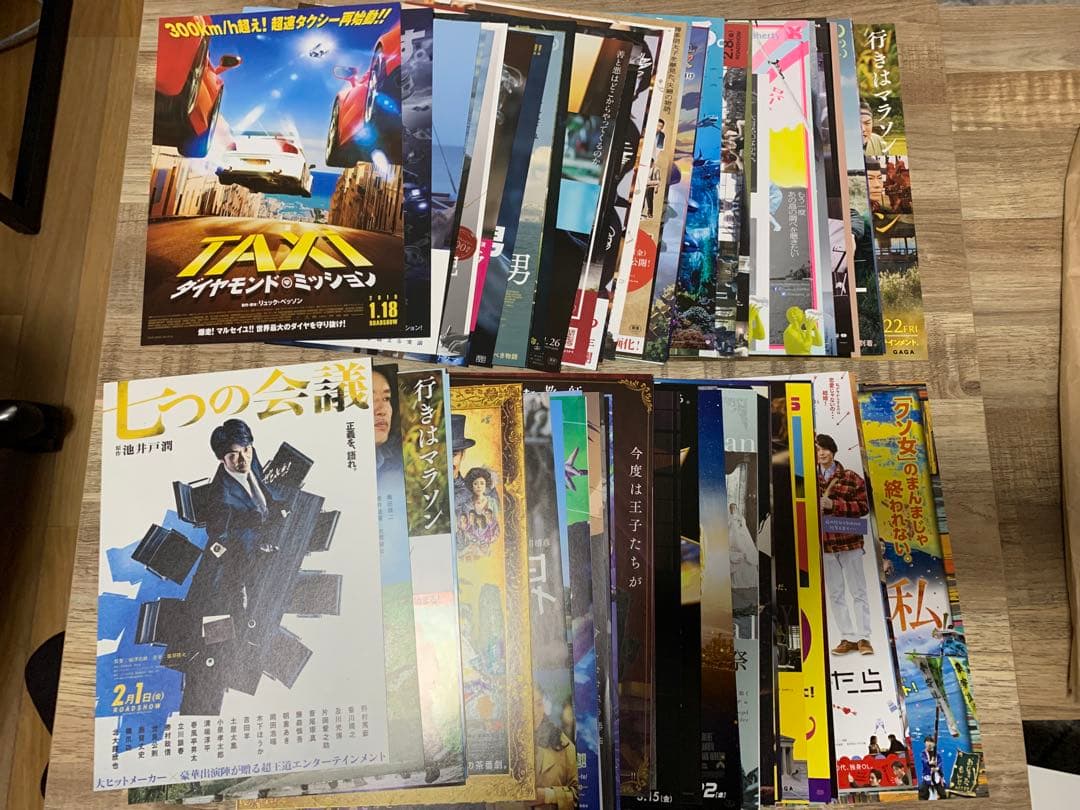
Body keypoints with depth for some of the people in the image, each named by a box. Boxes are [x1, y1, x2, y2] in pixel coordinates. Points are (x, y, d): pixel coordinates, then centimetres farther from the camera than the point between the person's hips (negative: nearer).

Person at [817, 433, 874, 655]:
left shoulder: (852, 479, -2)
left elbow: (864, 507, -8)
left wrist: (834, 505, -18)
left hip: (849, 542, -2)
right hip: (824, 544, 2)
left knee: (858, 591, 5)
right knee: (834, 594, 8)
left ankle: (863, 637, 14)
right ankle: (848, 638, 18)